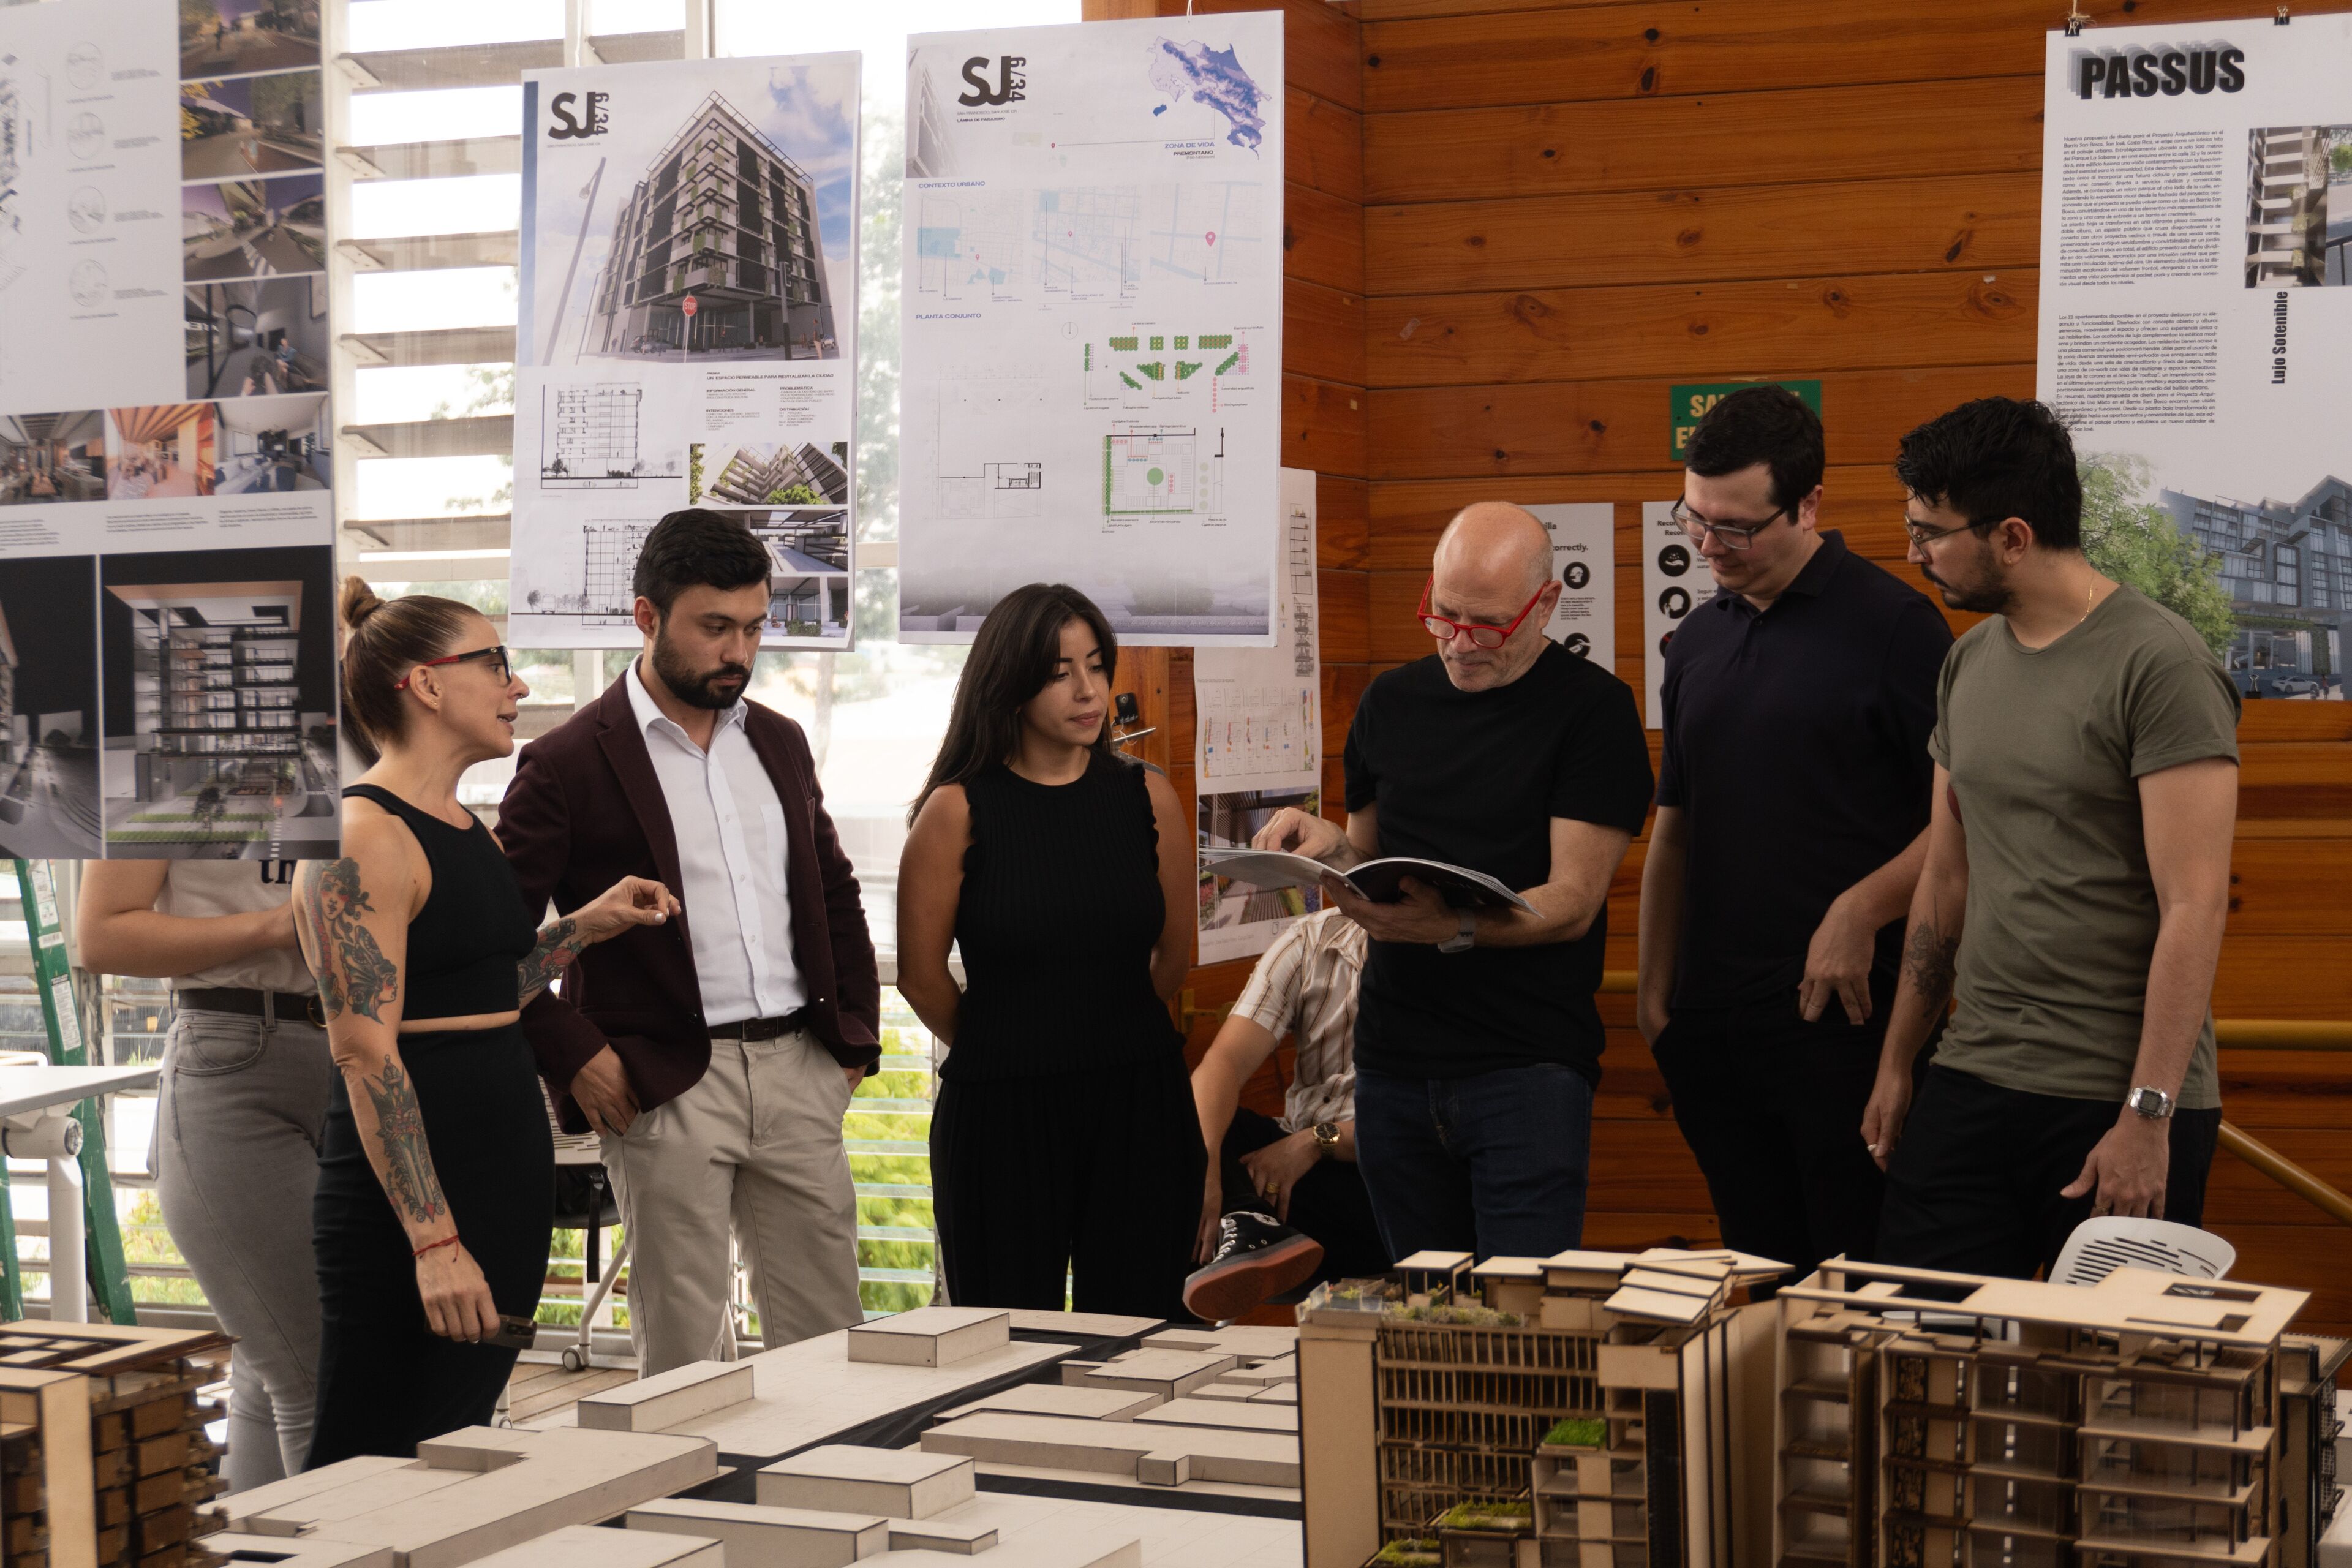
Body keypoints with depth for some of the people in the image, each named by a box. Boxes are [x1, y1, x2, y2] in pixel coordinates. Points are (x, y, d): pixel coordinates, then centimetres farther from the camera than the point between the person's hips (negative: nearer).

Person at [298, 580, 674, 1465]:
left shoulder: (468, 829, 16)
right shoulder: (362, 835, -13)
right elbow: (366, 1052, -19)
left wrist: (586, 927, 18)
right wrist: (433, 1240, -25)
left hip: (506, 1172, 9)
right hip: (409, 1190, -9)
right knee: (359, 1469, -6)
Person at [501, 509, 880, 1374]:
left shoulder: (780, 742, 14)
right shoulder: (567, 764, -5)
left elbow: (835, 891, 22)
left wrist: (856, 1033, 12)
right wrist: (573, 1054, -12)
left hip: (800, 1073, 5)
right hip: (668, 1084, -5)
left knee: (829, 1340, 8)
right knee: (683, 1363, 0)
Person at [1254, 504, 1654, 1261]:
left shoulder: (1592, 708, -4)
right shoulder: (1391, 703, 12)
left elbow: (1572, 903, -10)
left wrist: (1453, 928, -27)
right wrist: (1328, 845, -3)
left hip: (1528, 1064, -5)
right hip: (1395, 1063, 5)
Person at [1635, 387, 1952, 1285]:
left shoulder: (1894, 626, -5)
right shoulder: (1699, 640, 14)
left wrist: (1861, 913, -19)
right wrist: (1654, 988, 13)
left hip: (1844, 1014, -6)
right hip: (1712, 1023, 6)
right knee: (1756, 1272, 11)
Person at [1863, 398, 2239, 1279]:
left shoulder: (2158, 667, -12)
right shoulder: (1969, 663, 12)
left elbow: (2195, 906, -16)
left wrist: (2148, 1114, -20)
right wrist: (1896, 1064, 17)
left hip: (2115, 1103, -6)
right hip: (1970, 1083, 6)